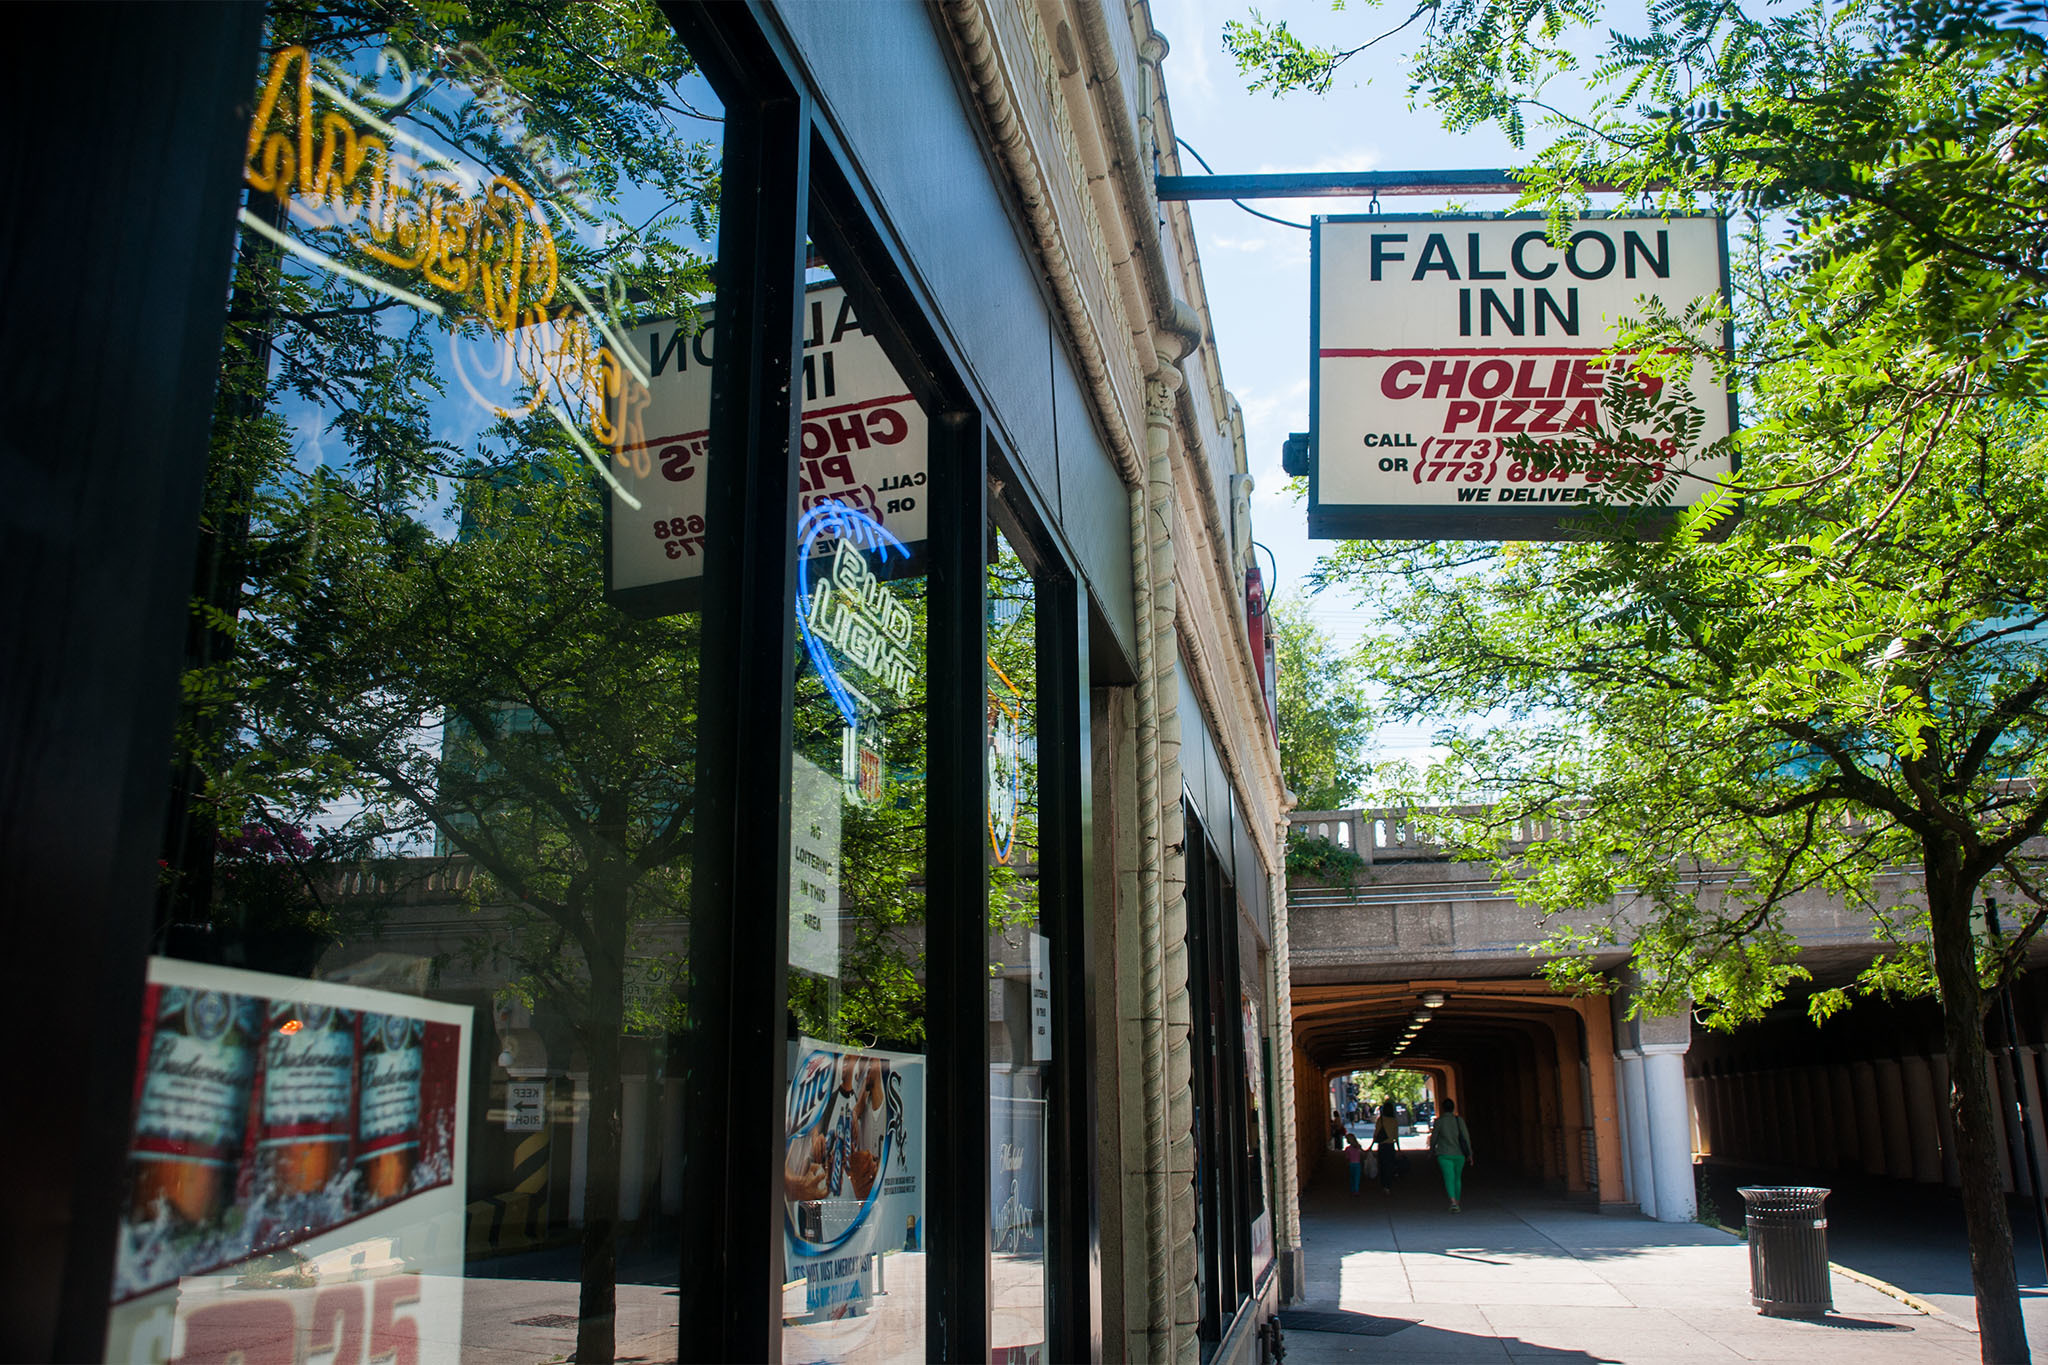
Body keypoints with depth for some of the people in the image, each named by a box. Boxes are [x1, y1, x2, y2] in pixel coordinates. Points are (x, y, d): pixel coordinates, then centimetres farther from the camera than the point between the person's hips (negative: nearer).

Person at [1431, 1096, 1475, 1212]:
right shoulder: (1459, 1120, 1)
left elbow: (1434, 1137, 1)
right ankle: (1457, 1202, 23)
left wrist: (1432, 1151, 17)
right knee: (1457, 1178, 18)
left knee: (1449, 1178, -9)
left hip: (1444, 1154, -2)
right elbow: (1466, 1137, -1)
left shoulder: (1439, 1121, -4)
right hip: (1459, 1154, 2)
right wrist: (1469, 1154, 3)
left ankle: (1453, 1201, -30)